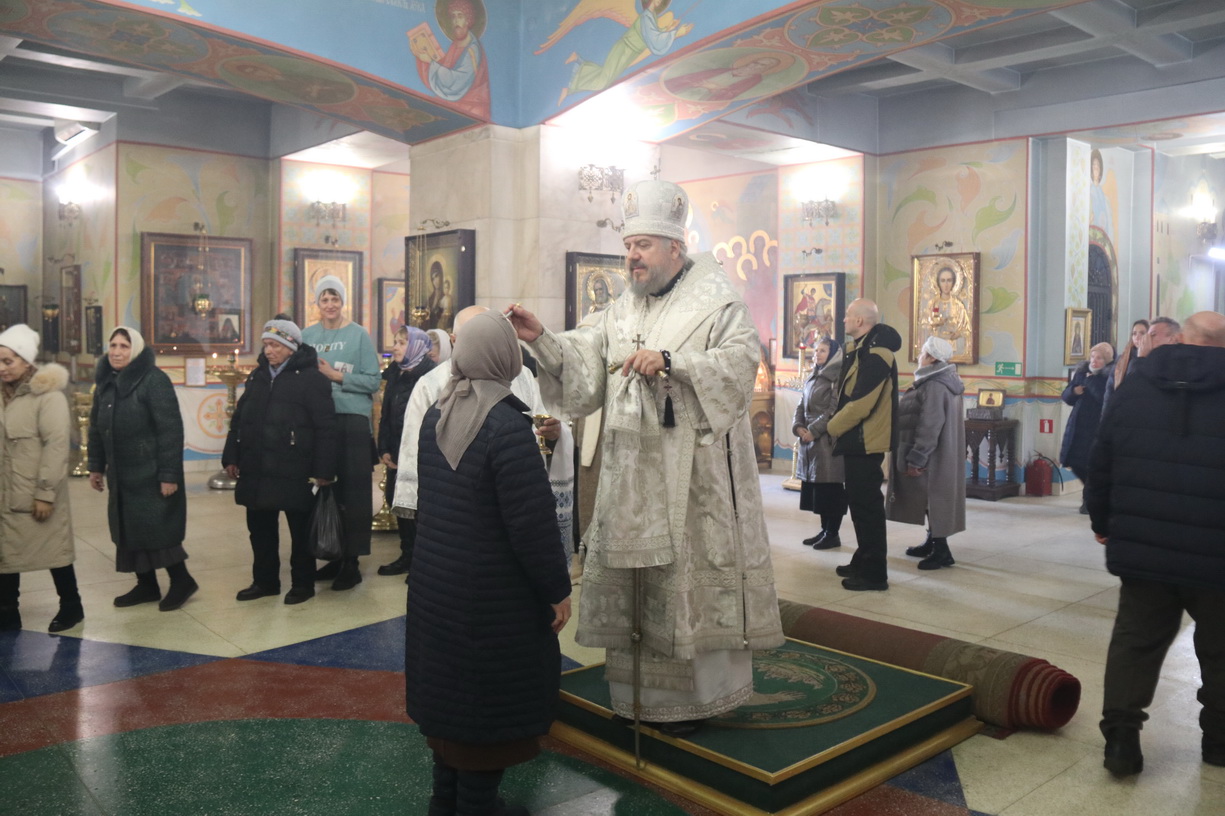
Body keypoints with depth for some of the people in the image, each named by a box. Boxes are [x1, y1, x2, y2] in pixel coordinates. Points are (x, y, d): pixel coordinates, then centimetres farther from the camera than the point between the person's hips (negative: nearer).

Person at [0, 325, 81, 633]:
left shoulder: (47, 395, -12)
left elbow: (56, 445, -16)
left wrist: (46, 492, -19)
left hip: (37, 493, -6)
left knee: (54, 547, 6)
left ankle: (71, 606, 22)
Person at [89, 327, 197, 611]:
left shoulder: (154, 379, -15)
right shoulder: (105, 381, 9)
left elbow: (170, 429, -18)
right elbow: (97, 427, 17)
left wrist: (169, 474, -21)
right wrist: (96, 466, 15)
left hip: (151, 473, -7)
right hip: (121, 473, 7)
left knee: (157, 528, -3)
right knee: (128, 529, 11)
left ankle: (182, 580, 13)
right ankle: (146, 585, 23)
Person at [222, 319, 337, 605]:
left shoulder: (311, 378, -9)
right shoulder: (257, 376, 13)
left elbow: (325, 428, -13)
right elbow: (239, 419, 18)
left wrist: (323, 470, -16)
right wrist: (232, 457, 13)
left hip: (294, 471, -6)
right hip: (257, 469, 7)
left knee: (300, 529, 5)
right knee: (260, 528, 14)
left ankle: (303, 583, 18)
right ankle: (265, 580, 27)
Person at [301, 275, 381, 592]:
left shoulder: (359, 334, -1)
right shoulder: (307, 335, 10)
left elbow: (373, 381, -6)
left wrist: (336, 375, -12)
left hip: (352, 420, -4)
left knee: (352, 491, -2)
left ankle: (352, 562, 6)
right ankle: (334, 556, 20)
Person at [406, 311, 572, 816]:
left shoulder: (436, 417, 2)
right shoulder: (508, 426, -22)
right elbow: (532, 522, -21)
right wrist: (558, 589, -11)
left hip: (435, 583, 8)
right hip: (492, 594, -7)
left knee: (449, 687, 20)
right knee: (489, 697, 8)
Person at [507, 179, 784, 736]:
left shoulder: (715, 303, -2)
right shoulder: (621, 312, 15)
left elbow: (741, 360, -16)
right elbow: (582, 363, 5)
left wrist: (670, 360, -24)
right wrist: (542, 340, -12)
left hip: (691, 472, -5)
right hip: (630, 469, 6)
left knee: (687, 575, 0)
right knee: (631, 576, 9)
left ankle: (692, 694, 15)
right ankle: (640, 692, 23)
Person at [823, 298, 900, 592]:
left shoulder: (876, 354, -20)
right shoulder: (859, 349, 13)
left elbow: (861, 403, -24)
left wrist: (831, 427, -12)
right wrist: (834, 421, 6)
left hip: (866, 442, -10)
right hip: (858, 439, 10)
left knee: (866, 505, -4)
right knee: (860, 502, 17)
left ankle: (874, 574, 3)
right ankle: (863, 562, 29)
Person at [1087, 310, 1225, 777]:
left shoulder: (1133, 390, 2)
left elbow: (1101, 466, 6)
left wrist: (1102, 523, 18)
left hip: (1142, 550, 2)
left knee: (1134, 640, 11)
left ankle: (1120, 735, 5)